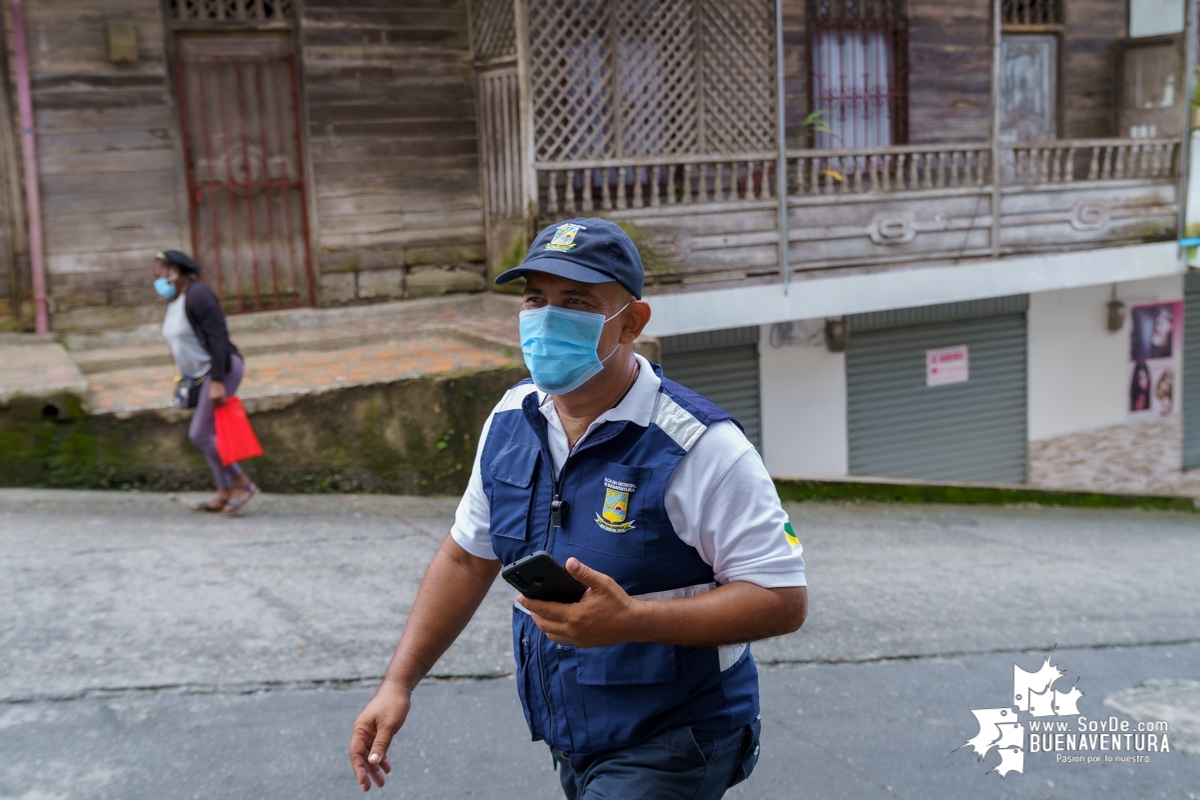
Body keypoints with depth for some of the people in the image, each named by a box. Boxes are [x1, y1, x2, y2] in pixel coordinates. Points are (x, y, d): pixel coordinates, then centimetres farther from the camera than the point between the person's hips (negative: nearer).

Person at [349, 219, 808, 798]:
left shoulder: (698, 447, -21)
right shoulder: (511, 421, -1)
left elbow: (783, 599, -21)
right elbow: (466, 556, 10)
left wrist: (630, 620, -31)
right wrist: (399, 683, 5)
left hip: (668, 749, -6)